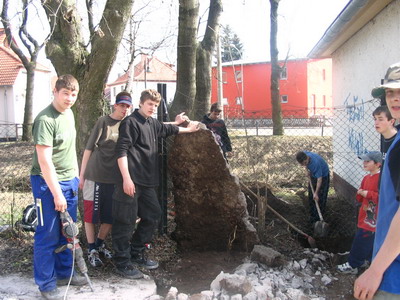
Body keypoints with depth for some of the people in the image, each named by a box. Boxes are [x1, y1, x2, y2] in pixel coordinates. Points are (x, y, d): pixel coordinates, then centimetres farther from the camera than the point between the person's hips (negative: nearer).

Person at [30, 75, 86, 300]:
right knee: (48, 235, 3)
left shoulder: (69, 114, 8)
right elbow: (44, 161, -21)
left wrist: (76, 175, 18)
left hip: (69, 182, 8)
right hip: (48, 183, -8)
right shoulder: (46, 119, -19)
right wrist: (57, 193, -20)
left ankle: (65, 272, 32)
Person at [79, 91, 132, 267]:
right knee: (91, 214, 5)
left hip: (114, 178, 4)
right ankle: (92, 251, 19)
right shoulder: (103, 122, -7)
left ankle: (99, 244, 33)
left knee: (111, 216, 11)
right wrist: (82, 175, -6)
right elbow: (89, 148, -6)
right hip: (95, 176, -4)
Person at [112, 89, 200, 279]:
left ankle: (136, 254, 28)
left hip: (147, 182, 9)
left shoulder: (152, 124, 17)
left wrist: (188, 129, 49)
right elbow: (121, 151, -15)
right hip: (131, 181, -9)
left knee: (153, 215, 15)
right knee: (126, 222, -2)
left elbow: (167, 129, 37)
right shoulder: (131, 122, -8)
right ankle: (122, 263, 9)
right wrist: (126, 178, -21)